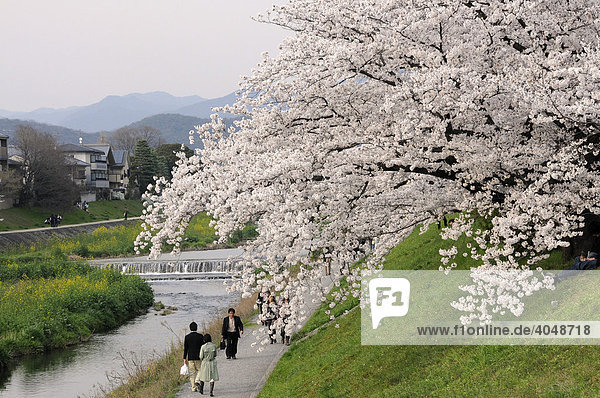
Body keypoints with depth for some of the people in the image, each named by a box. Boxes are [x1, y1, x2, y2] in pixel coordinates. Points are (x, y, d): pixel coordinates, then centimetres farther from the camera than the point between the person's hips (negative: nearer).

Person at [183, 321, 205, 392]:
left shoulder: (187, 337, -2)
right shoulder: (200, 336, -5)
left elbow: (185, 348, -1)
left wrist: (184, 358, 5)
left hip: (190, 358, 1)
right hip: (198, 357, -1)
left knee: (192, 373, 7)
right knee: (199, 370, 15)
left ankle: (194, 387, 6)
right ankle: (197, 381, -8)